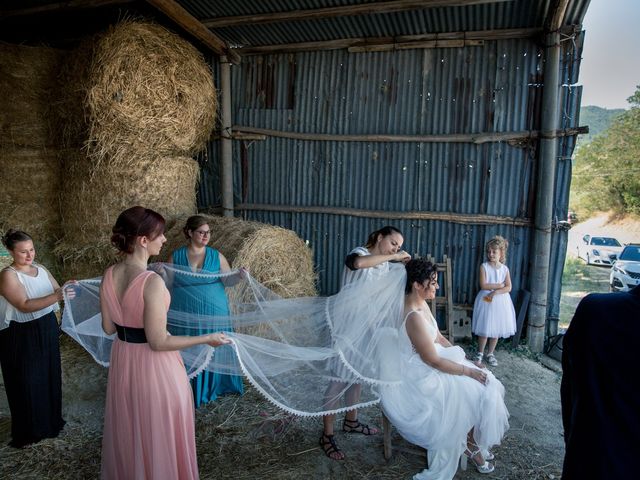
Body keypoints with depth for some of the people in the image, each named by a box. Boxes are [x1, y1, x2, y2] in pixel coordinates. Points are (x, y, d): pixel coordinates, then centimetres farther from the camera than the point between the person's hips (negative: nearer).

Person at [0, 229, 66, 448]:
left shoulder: (41, 270, 4)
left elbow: (57, 291, 8)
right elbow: (25, 306, -26)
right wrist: (57, 296, -38)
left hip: (47, 331, 6)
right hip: (21, 337, -6)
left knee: (49, 376, 16)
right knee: (27, 383, 7)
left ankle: (50, 420, 36)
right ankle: (28, 431, 25)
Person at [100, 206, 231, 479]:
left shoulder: (109, 276, -5)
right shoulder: (152, 282, -28)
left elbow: (108, 328, 4)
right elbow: (158, 342, -23)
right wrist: (207, 339, -15)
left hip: (123, 360, 7)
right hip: (153, 366, -7)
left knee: (128, 431, 28)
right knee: (158, 436, 15)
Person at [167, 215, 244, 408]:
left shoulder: (216, 256, 0)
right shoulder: (176, 256, -1)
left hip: (213, 312, 1)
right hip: (185, 314, 0)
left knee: (213, 348, 10)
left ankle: (214, 386, 30)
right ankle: (190, 390, 25)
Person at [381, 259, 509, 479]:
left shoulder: (422, 304, 2)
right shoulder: (414, 316, -29)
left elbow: (439, 338, 12)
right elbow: (433, 360, -24)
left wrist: (464, 358, 5)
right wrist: (468, 371, -14)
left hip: (430, 364, 9)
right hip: (421, 377, -9)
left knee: (482, 383, 5)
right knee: (475, 391, -6)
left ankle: (473, 442, 19)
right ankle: (470, 445, 20)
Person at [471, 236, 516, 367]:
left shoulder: (505, 269, 3)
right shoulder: (484, 266, -5)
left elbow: (508, 288, -4)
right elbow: (483, 285, -14)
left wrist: (495, 292, -18)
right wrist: (500, 285, -11)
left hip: (500, 301, 3)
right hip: (486, 300, -3)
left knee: (497, 330, 9)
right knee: (484, 330, 0)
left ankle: (490, 354, 24)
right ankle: (480, 354, 16)